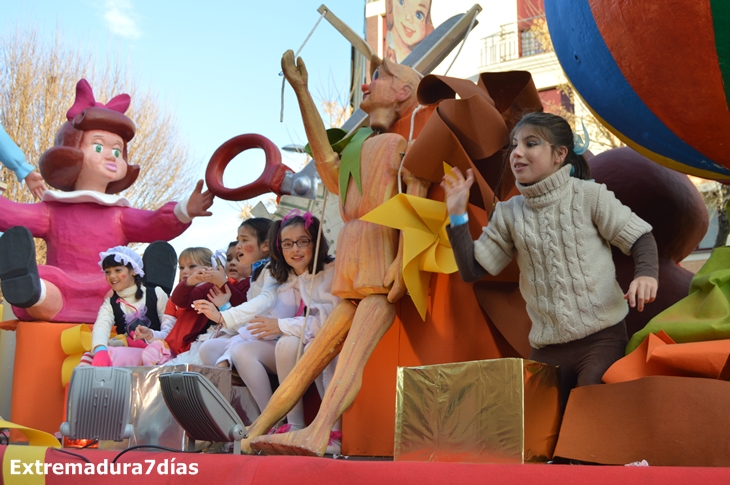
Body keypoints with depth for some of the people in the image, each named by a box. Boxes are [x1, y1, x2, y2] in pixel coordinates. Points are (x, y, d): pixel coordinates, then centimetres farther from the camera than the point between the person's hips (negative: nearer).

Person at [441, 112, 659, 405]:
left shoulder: (589, 196, -2)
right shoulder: (508, 214, 7)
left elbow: (640, 236, 2)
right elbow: (472, 270, 7)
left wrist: (646, 273, -20)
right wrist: (457, 216, -2)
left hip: (601, 339, -4)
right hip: (546, 349, 4)